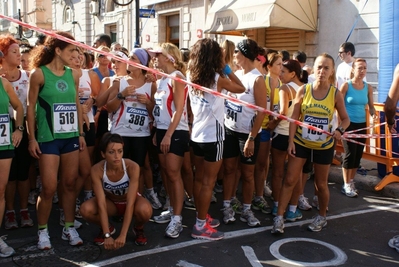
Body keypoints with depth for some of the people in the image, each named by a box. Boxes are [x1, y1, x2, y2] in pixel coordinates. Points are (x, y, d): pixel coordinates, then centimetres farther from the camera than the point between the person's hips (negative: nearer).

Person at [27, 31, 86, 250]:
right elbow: (31, 107, -4)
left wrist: (81, 133, 10)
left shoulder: (73, 74, 8)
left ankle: (69, 228, 21)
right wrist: (32, 138, -7)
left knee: (70, 184, 8)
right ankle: (42, 231, 16)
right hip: (48, 137, -4)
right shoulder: (39, 73, -5)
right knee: (49, 188, -2)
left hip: (70, 137, 5)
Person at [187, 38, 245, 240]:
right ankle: (201, 226, 7)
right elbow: (241, 88, 0)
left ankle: (202, 217, 30)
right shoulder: (218, 78, -15)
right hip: (212, 136, -7)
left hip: (196, 135, 7)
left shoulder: (191, 77, 2)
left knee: (199, 178, 16)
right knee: (208, 181, 1)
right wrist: (227, 69, 4)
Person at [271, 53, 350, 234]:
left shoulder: (336, 94, -8)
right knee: (290, 180, 0)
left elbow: (345, 119, 1)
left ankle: (322, 217, 35)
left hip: (324, 146, 0)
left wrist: (340, 130, -21)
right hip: (301, 142, 0)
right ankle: (279, 217, 9)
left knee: (321, 183, 14)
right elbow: (294, 117, -5)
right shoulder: (303, 90, -8)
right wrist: (291, 141, -11)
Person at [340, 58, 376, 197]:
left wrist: (374, 114, -11)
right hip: (348, 124, -5)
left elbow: (371, 106, 10)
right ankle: (346, 185, 6)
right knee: (350, 154, -5)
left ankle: (351, 181, 24)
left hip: (362, 124, 5)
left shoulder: (368, 87, 4)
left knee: (358, 154, 9)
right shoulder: (346, 85, -9)